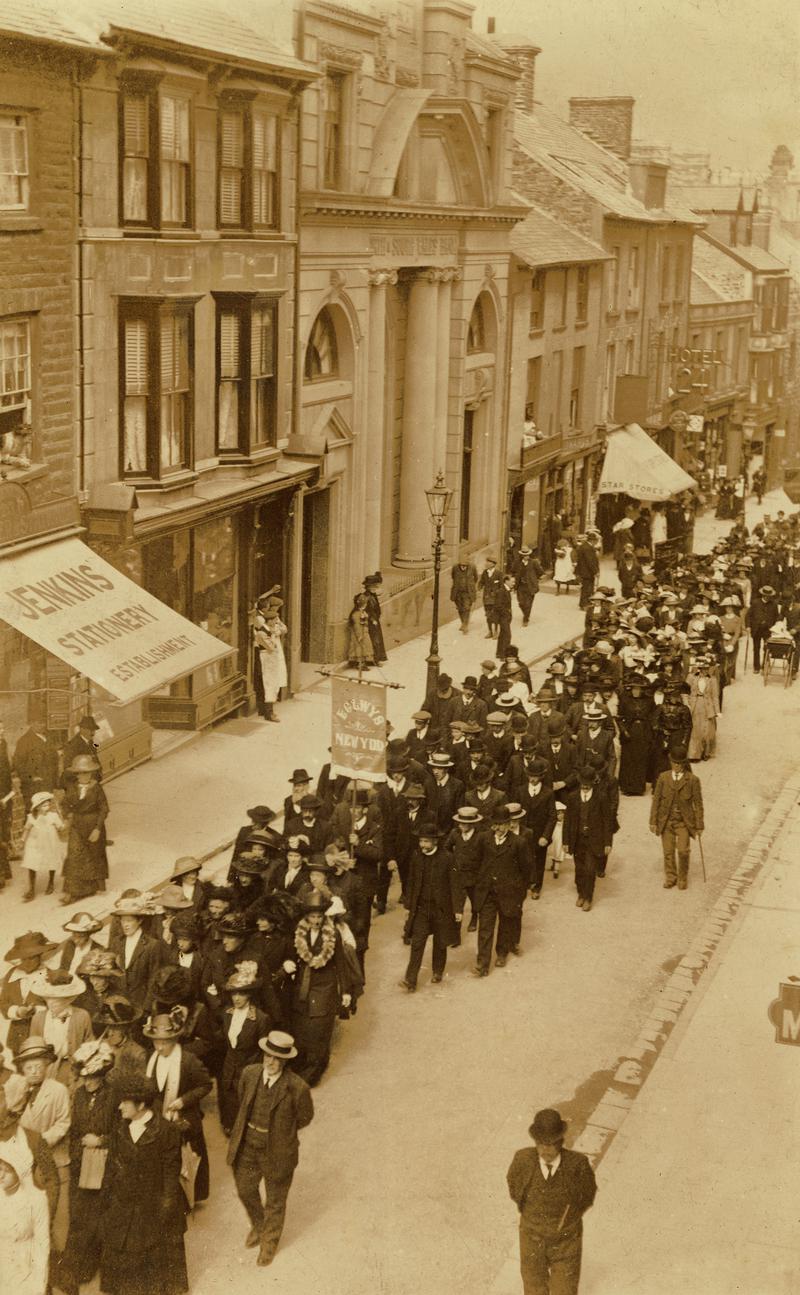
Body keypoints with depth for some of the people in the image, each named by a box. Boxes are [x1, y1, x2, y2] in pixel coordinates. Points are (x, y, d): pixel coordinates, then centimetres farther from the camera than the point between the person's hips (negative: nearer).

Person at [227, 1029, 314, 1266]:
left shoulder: (297, 1087, -26)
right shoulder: (249, 1074, -13)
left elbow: (304, 1118, -8)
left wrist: (279, 1132, -1)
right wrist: (250, 1128, 9)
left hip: (276, 1152, -4)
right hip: (246, 1147, 4)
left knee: (275, 1202, 17)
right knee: (245, 1191, 24)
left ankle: (269, 1242, 44)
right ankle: (258, 1226, 55)